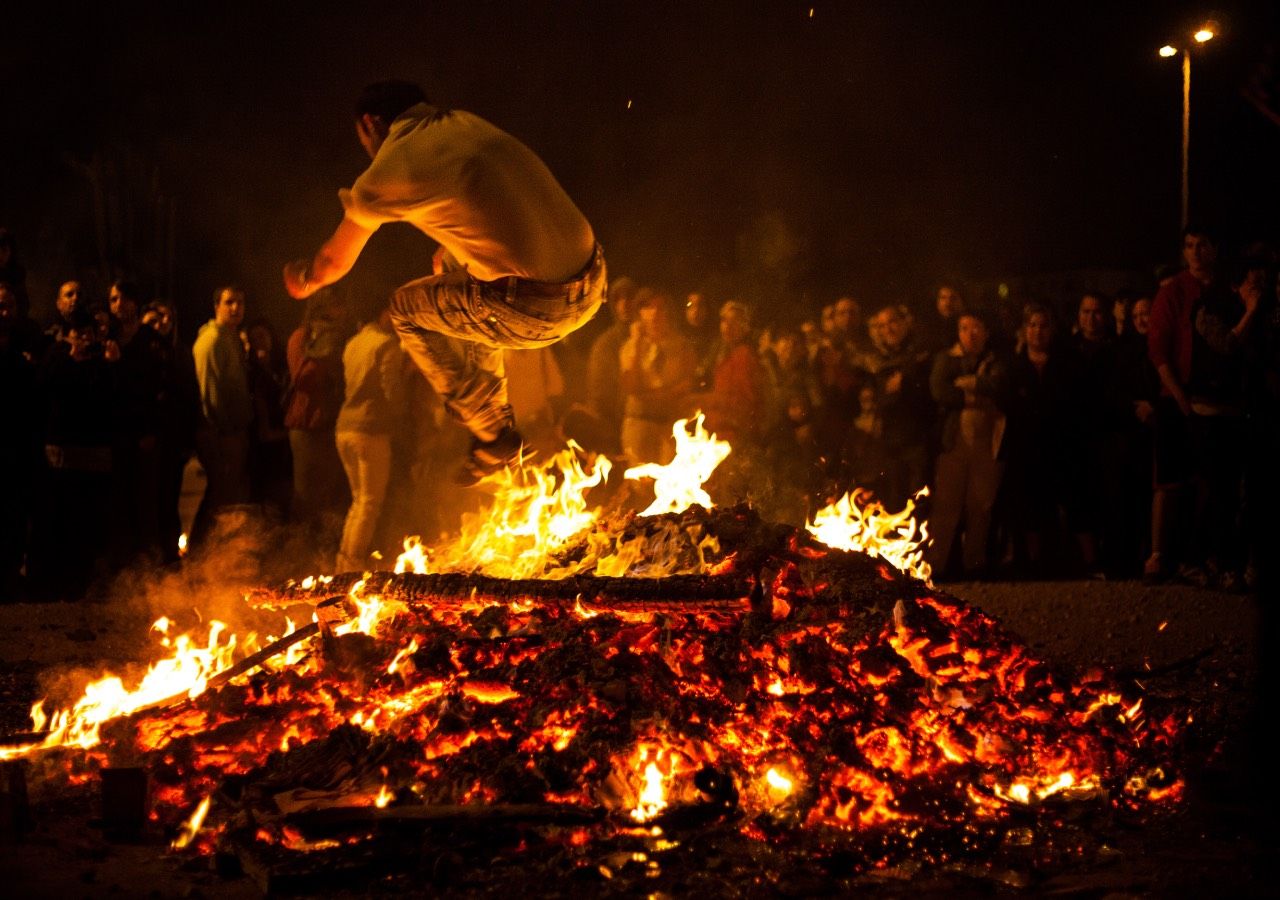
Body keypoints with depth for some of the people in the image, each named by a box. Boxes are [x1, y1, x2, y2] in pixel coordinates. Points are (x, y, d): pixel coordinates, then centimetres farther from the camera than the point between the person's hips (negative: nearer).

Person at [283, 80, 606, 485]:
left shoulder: (386, 174, -1)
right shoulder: (460, 122, 16)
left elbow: (335, 261, 16)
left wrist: (304, 280, 40)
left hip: (537, 310, -7)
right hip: (592, 285, 7)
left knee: (406, 309, 17)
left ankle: (493, 435, 16)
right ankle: (494, 415, 36)